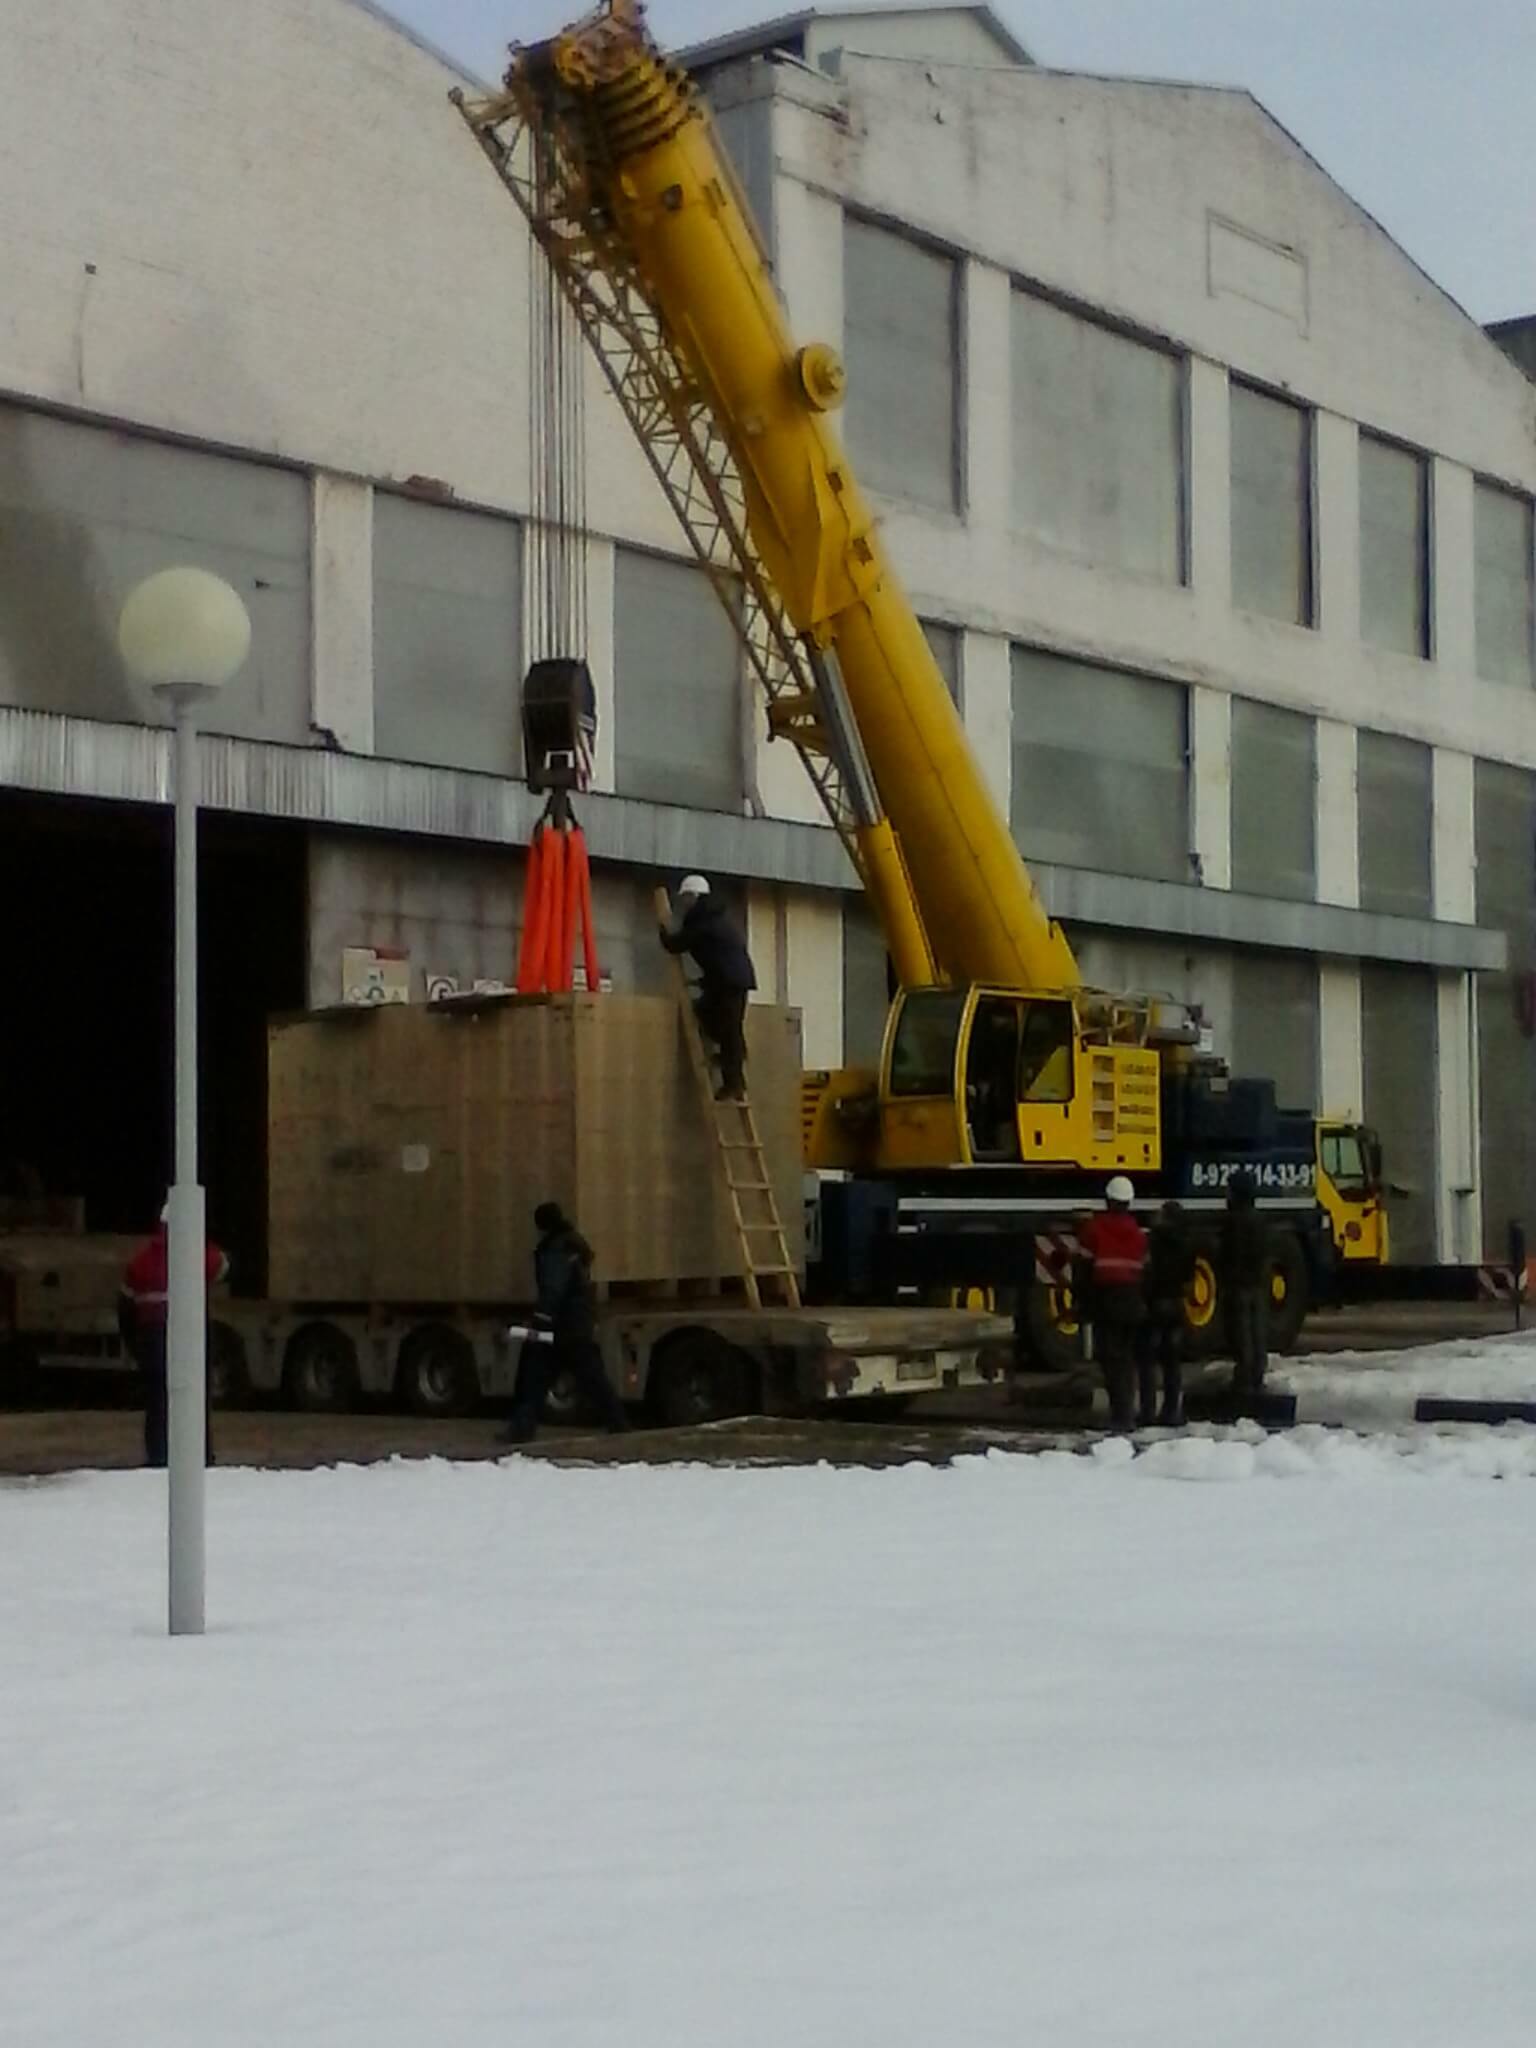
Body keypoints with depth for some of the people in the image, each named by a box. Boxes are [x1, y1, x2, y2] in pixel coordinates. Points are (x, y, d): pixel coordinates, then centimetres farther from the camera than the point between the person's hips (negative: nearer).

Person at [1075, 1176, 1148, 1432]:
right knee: (1127, 1357, 11)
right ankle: (1126, 1412, 12)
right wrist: (1142, 1302, 15)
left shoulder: (1093, 1228, -3)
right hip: (1132, 1302, 4)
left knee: (1111, 1356, -6)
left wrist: (1085, 1302, -1)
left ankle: (1121, 1412, -16)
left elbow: (1085, 1268, -5)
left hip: (1105, 1299, -4)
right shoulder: (1138, 1232, 11)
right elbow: (1144, 1268, 11)